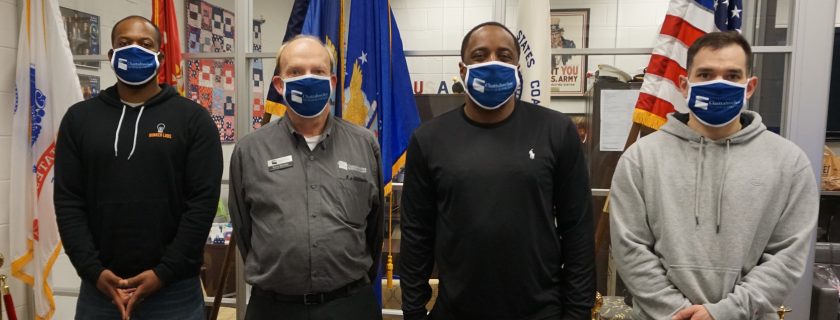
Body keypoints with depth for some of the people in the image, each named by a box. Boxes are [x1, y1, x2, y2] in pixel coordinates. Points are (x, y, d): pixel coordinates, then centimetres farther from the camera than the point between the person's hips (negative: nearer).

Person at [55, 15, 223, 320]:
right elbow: (68, 202, 3)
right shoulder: (79, 118, 7)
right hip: (98, 288, 3)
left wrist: (165, 272, -12)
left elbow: (203, 201, -8)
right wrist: (93, 271, -7)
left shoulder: (192, 118, -2)